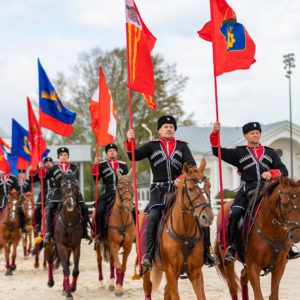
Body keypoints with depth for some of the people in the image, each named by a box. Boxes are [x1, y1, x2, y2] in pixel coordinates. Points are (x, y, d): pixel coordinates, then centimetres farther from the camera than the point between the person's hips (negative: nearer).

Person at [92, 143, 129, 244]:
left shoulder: (123, 165, 14)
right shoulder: (102, 165, 9)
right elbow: (96, 178, -1)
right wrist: (95, 165, -14)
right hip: (106, 194, -2)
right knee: (99, 211, -23)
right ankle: (99, 234, -13)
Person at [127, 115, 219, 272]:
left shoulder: (182, 146, 13)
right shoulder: (152, 146, 12)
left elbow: (192, 165, 1)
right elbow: (134, 156, 1)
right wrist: (129, 142, -18)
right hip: (159, 189, -2)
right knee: (153, 217, -26)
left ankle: (206, 253, 0)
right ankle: (148, 255, -25)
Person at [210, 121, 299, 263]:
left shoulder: (270, 153, 20)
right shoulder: (239, 153, 15)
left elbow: (283, 171, 13)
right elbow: (217, 151, 8)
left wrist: (271, 173, -8)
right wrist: (215, 134, -6)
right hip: (247, 190, -2)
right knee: (234, 214, -23)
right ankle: (231, 247, -14)